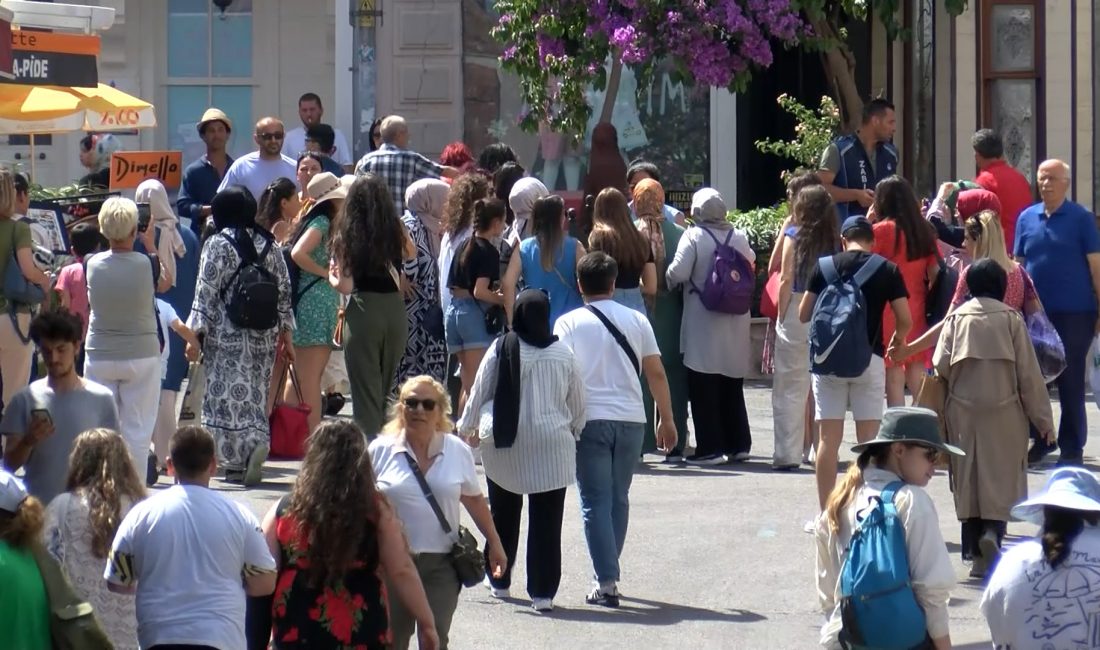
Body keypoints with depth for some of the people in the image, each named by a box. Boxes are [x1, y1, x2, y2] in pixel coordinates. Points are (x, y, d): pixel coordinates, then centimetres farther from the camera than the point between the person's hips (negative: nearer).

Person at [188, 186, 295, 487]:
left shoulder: (217, 245, -6)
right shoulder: (268, 245, 8)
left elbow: (206, 292, -10)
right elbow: (284, 291, 10)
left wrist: (196, 331, -7)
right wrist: (285, 332, 15)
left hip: (227, 335, -5)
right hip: (263, 337, 5)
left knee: (229, 395, -3)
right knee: (254, 395, 12)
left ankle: (236, 458, -16)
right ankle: (257, 443, -5)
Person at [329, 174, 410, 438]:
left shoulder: (348, 235, -6)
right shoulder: (395, 232, 2)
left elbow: (345, 285, -8)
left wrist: (333, 276, 12)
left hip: (364, 310, -4)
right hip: (396, 310, 4)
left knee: (365, 393, 2)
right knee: (387, 391, 17)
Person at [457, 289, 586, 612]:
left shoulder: (501, 350, -7)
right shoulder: (564, 354, -3)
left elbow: (479, 393, 3)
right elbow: (577, 403, 6)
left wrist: (468, 427, 20)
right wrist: (573, 431, 25)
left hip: (505, 445, 0)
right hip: (551, 445, 0)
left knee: (504, 515, 18)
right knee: (546, 520, 2)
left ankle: (499, 581, 27)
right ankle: (543, 591, -1)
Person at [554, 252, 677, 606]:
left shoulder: (569, 323, -1)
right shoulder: (636, 320, 7)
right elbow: (656, 372, 7)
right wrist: (667, 419, 14)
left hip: (590, 419, -3)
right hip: (631, 419, 3)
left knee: (596, 502, -1)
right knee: (618, 499, 17)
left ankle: (606, 582, -10)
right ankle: (609, 573, 24)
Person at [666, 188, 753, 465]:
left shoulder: (694, 237, -11)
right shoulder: (739, 237, 3)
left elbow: (678, 272, -18)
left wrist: (668, 281, 2)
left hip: (703, 321, -5)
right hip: (734, 322, 5)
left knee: (704, 387, -1)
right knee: (732, 385, 16)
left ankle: (710, 447, -4)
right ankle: (738, 444, 19)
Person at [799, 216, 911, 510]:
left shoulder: (824, 266, 2)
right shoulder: (887, 269, 1)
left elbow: (803, 315, 4)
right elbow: (905, 321, -2)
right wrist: (895, 342, 19)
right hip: (869, 358, 0)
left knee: (829, 438, 4)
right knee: (869, 439, 5)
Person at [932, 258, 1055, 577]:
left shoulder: (957, 317, 1)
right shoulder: (1011, 318, -3)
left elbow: (941, 365, -6)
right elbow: (1029, 372, -3)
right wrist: (1043, 418, 3)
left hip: (963, 410, 2)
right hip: (1005, 412, -2)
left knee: (968, 480, 9)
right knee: (1002, 479, 4)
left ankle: (977, 553, 9)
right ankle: (993, 531, -21)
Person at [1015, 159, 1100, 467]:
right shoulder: (1027, 218, 9)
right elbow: (1017, 264, 13)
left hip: (1073, 314, -4)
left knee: (1071, 382, 0)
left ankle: (1071, 447, 7)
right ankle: (1041, 439, 20)